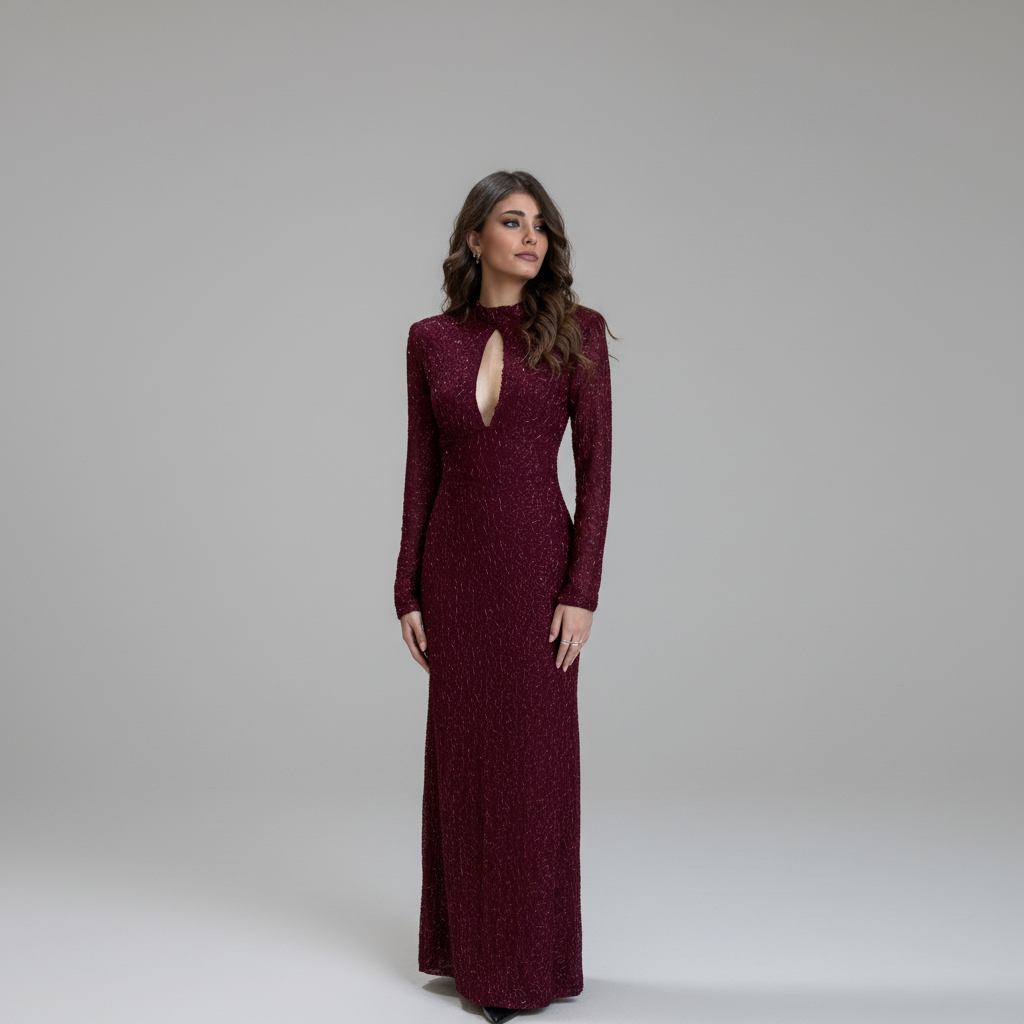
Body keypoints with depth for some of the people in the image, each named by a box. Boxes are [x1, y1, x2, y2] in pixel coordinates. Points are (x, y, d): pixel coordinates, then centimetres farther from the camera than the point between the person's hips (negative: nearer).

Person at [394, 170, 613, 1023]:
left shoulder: (574, 331, -3)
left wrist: (583, 591, -13)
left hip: (538, 560, -3)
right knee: (464, 754, 11)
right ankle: (467, 943, 26)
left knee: (533, 759, 2)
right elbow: (422, 470, 7)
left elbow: (596, 467, -6)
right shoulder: (431, 341, 5)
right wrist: (408, 591, 3)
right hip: (454, 566, 3)